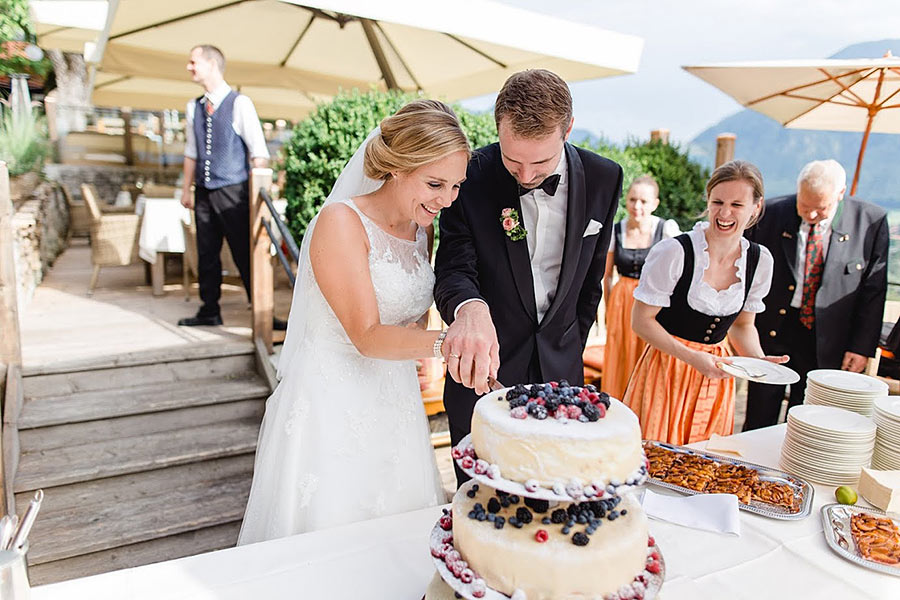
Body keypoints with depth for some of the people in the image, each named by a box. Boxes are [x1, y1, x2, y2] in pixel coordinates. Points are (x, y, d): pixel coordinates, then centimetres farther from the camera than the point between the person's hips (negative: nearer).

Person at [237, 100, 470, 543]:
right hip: (332, 408, -6)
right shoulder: (340, 222, -17)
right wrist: (444, 342, -37)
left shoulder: (422, 227, 5)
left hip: (395, 408, 7)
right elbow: (367, 336, -23)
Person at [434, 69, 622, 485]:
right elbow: (454, 267, -17)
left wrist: (571, 349, 10)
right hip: (482, 373, -2)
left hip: (560, 373, 3)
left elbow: (591, 276, 7)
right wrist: (470, 310, -40)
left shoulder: (603, 179, -4)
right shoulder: (471, 177, -13)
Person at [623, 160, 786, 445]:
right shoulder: (674, 252, -17)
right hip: (667, 368, -4)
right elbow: (641, 320, -12)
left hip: (715, 372, 5)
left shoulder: (760, 260, 0)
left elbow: (742, 324, 13)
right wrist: (692, 357, -19)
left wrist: (760, 361, -5)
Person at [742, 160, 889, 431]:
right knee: (759, 422, 8)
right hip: (771, 334, 0)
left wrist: (862, 346, -2)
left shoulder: (871, 221, -5)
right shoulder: (771, 213, -6)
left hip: (826, 343, 0)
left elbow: (874, 290, 0)